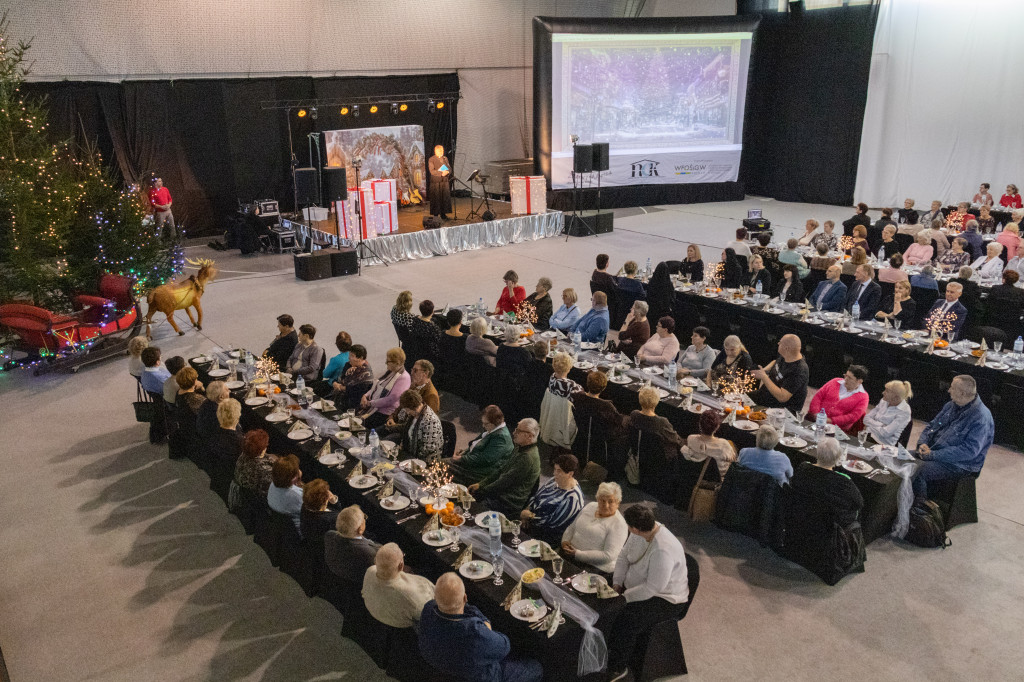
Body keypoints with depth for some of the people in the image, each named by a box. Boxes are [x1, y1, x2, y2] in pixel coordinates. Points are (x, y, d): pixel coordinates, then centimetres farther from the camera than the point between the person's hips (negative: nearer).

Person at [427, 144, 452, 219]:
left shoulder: (445, 158, 14)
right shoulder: (431, 159, -3)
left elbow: (450, 168, 11)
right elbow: (432, 171, -13)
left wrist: (447, 172, -13)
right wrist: (441, 173, -23)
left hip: (445, 181, 5)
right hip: (436, 182, -5)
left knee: (445, 198, 2)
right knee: (436, 198, -3)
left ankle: (443, 214, 10)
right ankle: (436, 214, 4)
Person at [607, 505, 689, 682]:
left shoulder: (663, 550, -35)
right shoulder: (640, 533, -9)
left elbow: (652, 588, -32)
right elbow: (624, 555, 3)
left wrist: (623, 597, -23)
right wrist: (617, 584, -7)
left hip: (665, 599, -9)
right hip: (636, 586, 9)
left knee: (626, 620, -27)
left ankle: (618, 667, -6)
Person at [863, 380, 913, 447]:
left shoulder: (904, 412, -12)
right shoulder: (883, 401, 8)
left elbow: (885, 433, -18)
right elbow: (866, 418, 5)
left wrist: (871, 424, -4)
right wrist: (881, 426, -10)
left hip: (884, 444, -6)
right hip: (869, 436, 6)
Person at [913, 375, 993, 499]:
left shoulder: (981, 417, -19)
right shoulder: (951, 405, 8)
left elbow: (969, 451, -25)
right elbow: (932, 425, 17)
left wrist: (933, 455, -25)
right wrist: (922, 443, -5)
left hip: (960, 464, -8)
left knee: (918, 472, -31)